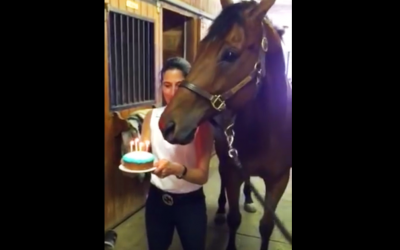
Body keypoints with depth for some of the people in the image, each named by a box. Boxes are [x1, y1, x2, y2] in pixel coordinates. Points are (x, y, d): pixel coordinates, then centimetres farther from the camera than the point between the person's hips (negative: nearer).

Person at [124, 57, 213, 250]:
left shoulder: (201, 122, -15)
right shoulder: (152, 117, -5)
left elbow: (203, 175, -19)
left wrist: (177, 169, -38)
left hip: (190, 202, -2)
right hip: (157, 199, 3)